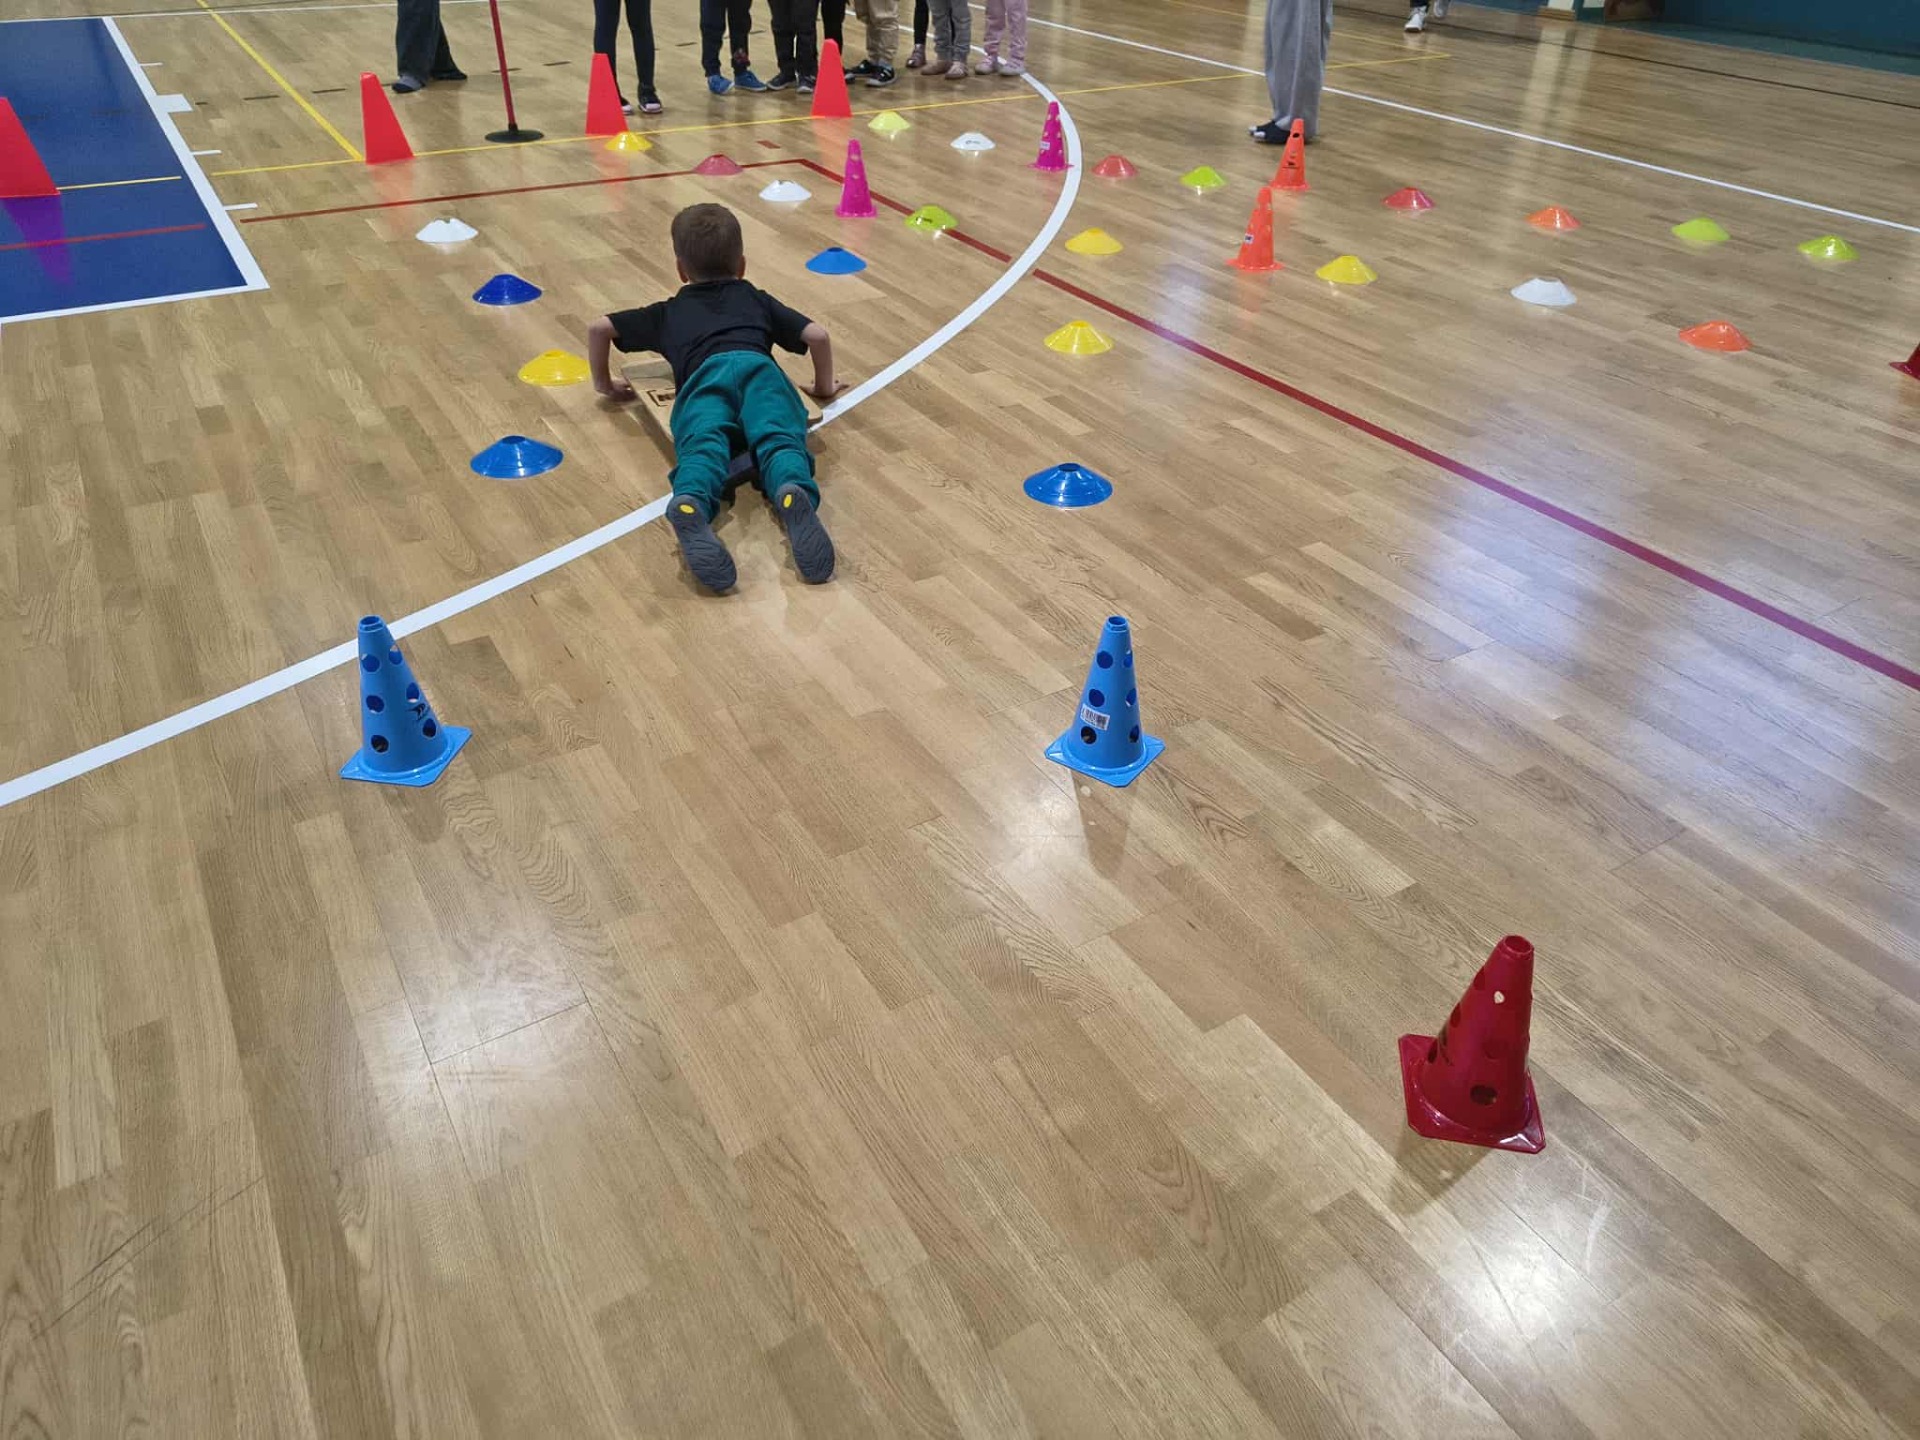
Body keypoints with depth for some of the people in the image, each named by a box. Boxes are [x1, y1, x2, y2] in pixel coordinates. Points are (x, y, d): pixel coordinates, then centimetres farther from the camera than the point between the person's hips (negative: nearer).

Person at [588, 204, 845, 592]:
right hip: (758, 367, 0)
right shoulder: (758, 301, 39)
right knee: (778, 440, -25)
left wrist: (604, 384, 48)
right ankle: (795, 494, -61)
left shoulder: (668, 312, 39)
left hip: (703, 377, 0)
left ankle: (689, 505, -62)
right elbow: (817, 334, 26)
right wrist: (824, 387, 41)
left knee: (703, 447, -27)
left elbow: (599, 328, 34)